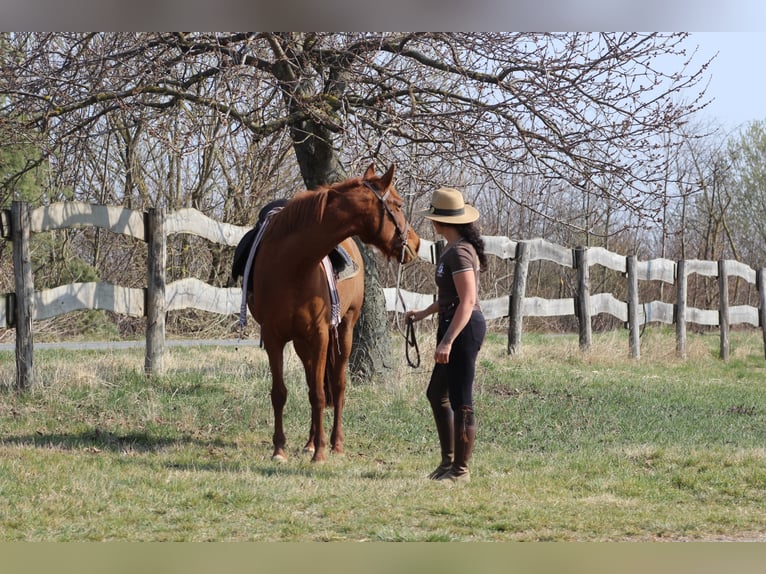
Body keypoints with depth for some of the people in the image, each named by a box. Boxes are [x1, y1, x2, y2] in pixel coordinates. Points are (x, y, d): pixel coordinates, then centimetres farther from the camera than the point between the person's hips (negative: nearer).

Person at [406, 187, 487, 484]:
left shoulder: (459, 253, -20)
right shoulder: (454, 249, 12)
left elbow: (467, 301, -25)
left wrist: (447, 341, -29)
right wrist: (424, 313, 23)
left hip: (463, 328, -11)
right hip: (453, 325, 11)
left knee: (460, 402, -3)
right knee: (437, 395, 20)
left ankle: (460, 470, 4)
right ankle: (448, 460, 27)